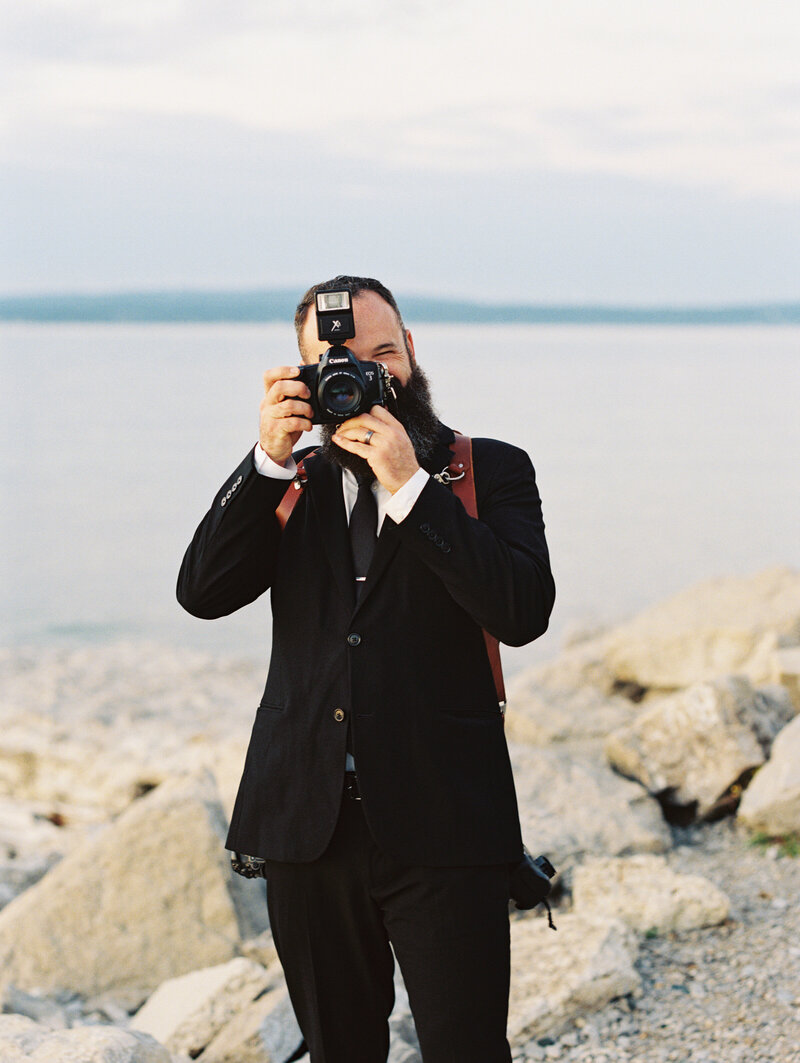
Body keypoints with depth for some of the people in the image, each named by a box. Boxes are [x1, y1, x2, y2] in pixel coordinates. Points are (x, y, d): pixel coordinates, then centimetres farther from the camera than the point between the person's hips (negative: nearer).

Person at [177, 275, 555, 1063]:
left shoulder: (489, 470, 4)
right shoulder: (291, 482, 12)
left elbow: (523, 612, -12)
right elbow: (202, 592, -2)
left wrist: (409, 484, -15)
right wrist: (270, 457, -10)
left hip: (441, 827, -3)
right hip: (308, 824, 3)